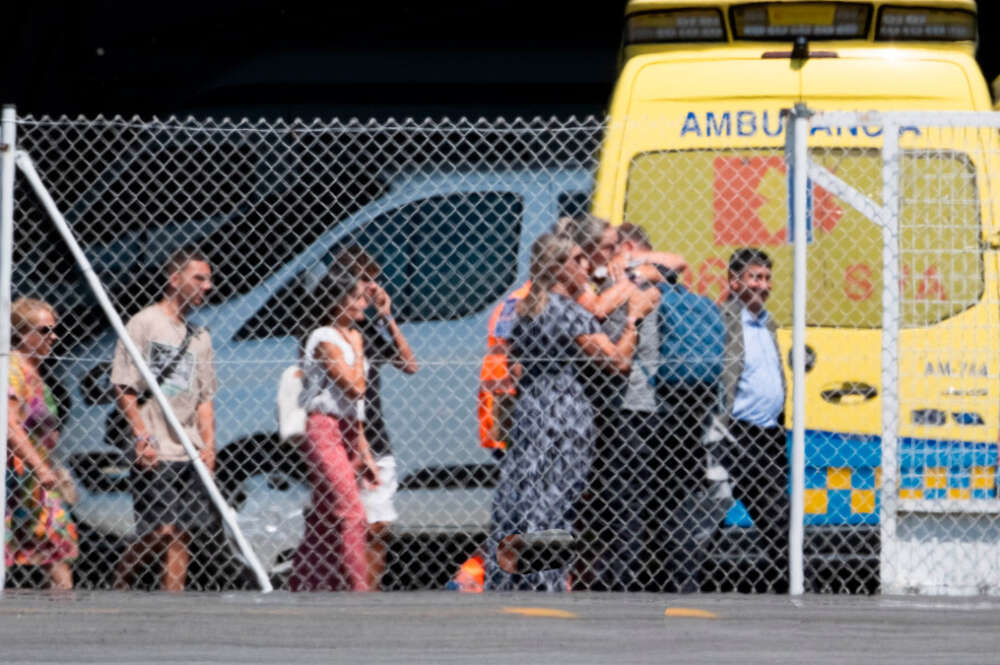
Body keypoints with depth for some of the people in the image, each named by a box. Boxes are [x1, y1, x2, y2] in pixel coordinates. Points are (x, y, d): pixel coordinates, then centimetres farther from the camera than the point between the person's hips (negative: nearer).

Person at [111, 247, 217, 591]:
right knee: (163, 530, -13)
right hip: (155, 452, -6)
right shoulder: (144, 323, -3)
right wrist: (142, 436, -15)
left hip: (190, 452, 6)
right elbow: (123, 386, -6)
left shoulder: (200, 337, 17)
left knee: (182, 533, 1)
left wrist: (208, 444, 5)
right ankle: (121, 573, 10)